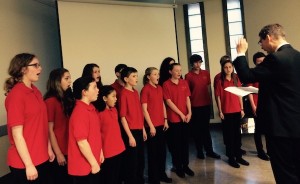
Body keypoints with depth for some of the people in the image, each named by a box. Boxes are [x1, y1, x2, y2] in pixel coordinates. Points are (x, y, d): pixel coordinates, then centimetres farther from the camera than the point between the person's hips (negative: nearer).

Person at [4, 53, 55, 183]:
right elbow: (17, 134, -18)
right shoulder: (16, 95, -17)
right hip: (24, 163, -7)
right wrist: (29, 165, -17)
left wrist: (49, 148, 11)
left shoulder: (36, 91, 6)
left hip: (42, 158, 7)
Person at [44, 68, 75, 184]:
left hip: (70, 149, 7)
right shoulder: (50, 101, -14)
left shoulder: (68, 98, 8)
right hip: (59, 151, -7)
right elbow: (49, 130, -15)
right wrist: (58, 153, -14)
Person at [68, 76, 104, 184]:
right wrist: (94, 163, -17)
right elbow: (82, 142, -24)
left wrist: (100, 152, 15)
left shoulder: (90, 108, 6)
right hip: (83, 167, -9)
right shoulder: (80, 112, -23)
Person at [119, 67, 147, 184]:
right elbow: (122, 117, -14)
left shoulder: (135, 92, 10)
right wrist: (130, 136, -15)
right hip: (131, 132, -8)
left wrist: (143, 130, 14)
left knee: (141, 160, 18)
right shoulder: (124, 94, -13)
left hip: (139, 131, 8)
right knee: (132, 162, 5)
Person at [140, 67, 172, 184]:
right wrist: (151, 126, -13)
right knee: (153, 152, 5)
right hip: (152, 125, -7)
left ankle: (162, 174, 31)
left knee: (162, 150, 15)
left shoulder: (159, 88, 10)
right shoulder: (145, 90, -11)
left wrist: (165, 120, 10)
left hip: (161, 124, 7)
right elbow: (144, 109, -13)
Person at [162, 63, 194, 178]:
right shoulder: (166, 84, -8)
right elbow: (168, 102, -11)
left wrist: (189, 113, -4)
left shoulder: (184, 83, 7)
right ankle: (178, 167, 20)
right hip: (174, 118, -4)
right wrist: (181, 114, -11)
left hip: (186, 118, 5)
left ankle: (185, 165, 26)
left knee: (185, 142, 12)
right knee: (176, 143, 6)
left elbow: (187, 98, 8)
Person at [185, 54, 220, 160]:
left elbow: (208, 87, 14)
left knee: (206, 128, 13)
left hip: (206, 104, 4)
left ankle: (209, 150, 21)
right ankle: (199, 151, 20)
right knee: (196, 129, 8)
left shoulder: (206, 73, 6)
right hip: (195, 106, -3)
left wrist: (210, 100, 11)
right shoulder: (188, 76, -6)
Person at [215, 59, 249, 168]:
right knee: (229, 134, 5)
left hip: (237, 111, 4)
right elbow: (218, 97, -5)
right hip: (226, 112, -4)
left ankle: (238, 156, 23)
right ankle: (231, 157, 15)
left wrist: (242, 109, 5)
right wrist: (220, 111, -8)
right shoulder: (220, 81, -4)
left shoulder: (236, 79, 7)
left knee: (237, 134, 11)